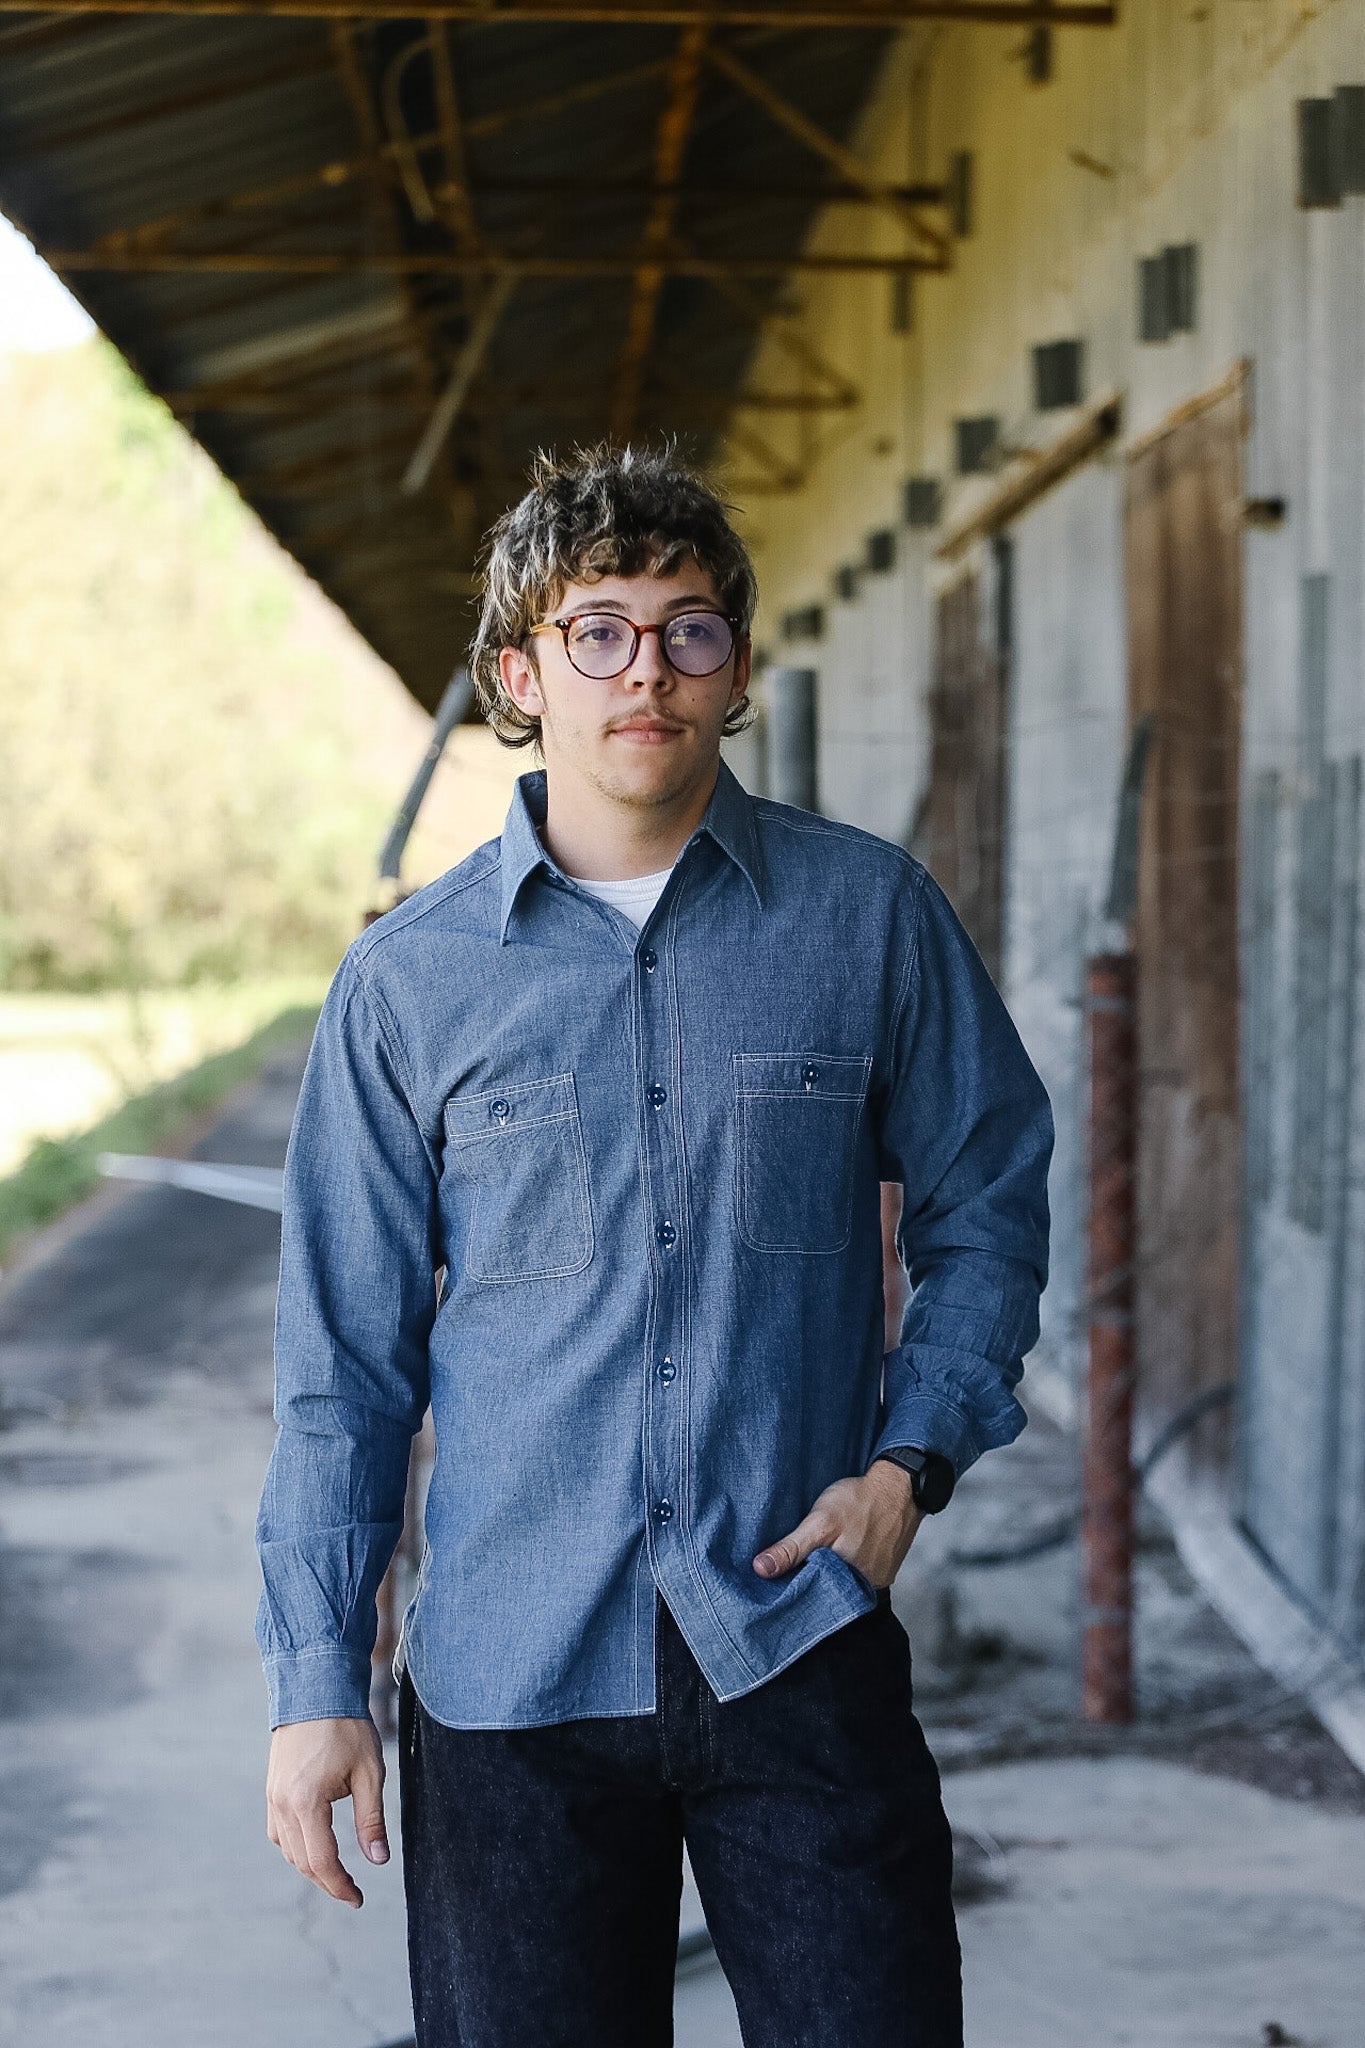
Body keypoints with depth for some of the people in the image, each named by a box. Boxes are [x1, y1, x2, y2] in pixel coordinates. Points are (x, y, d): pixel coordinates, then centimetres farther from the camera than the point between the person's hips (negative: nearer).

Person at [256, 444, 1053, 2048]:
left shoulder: (869, 917, 2)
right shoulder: (408, 981, 2)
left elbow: (986, 1205, 12)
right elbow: (345, 1359, 4)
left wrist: (912, 1459, -3)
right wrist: (318, 1681, 2)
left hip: (801, 1651, 0)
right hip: (510, 1676, 0)